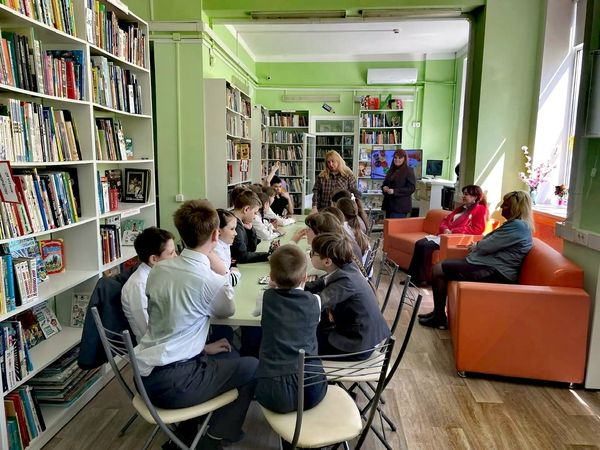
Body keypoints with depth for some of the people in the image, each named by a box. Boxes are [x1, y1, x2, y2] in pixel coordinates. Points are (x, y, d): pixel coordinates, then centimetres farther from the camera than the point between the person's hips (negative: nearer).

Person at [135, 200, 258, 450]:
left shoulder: (158, 269, 1)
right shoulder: (212, 282, -19)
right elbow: (228, 311, 3)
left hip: (146, 375, 8)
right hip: (171, 383, -7)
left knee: (229, 358, 24)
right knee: (253, 368, 7)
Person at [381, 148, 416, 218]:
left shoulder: (409, 171, -6)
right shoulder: (391, 170, 15)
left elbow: (411, 188, -14)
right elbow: (385, 183, 24)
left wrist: (395, 191, -21)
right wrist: (384, 187, -1)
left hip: (401, 206, -7)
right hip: (389, 204, 7)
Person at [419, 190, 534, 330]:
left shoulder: (517, 226, -18)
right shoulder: (517, 224, 15)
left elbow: (486, 246, -18)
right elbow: (493, 243, 22)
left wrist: (475, 247, 3)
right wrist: (477, 245, 4)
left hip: (495, 272, -11)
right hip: (491, 265, 11)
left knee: (438, 270, -11)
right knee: (441, 267, 11)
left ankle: (439, 318, -1)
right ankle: (438, 313, 13)